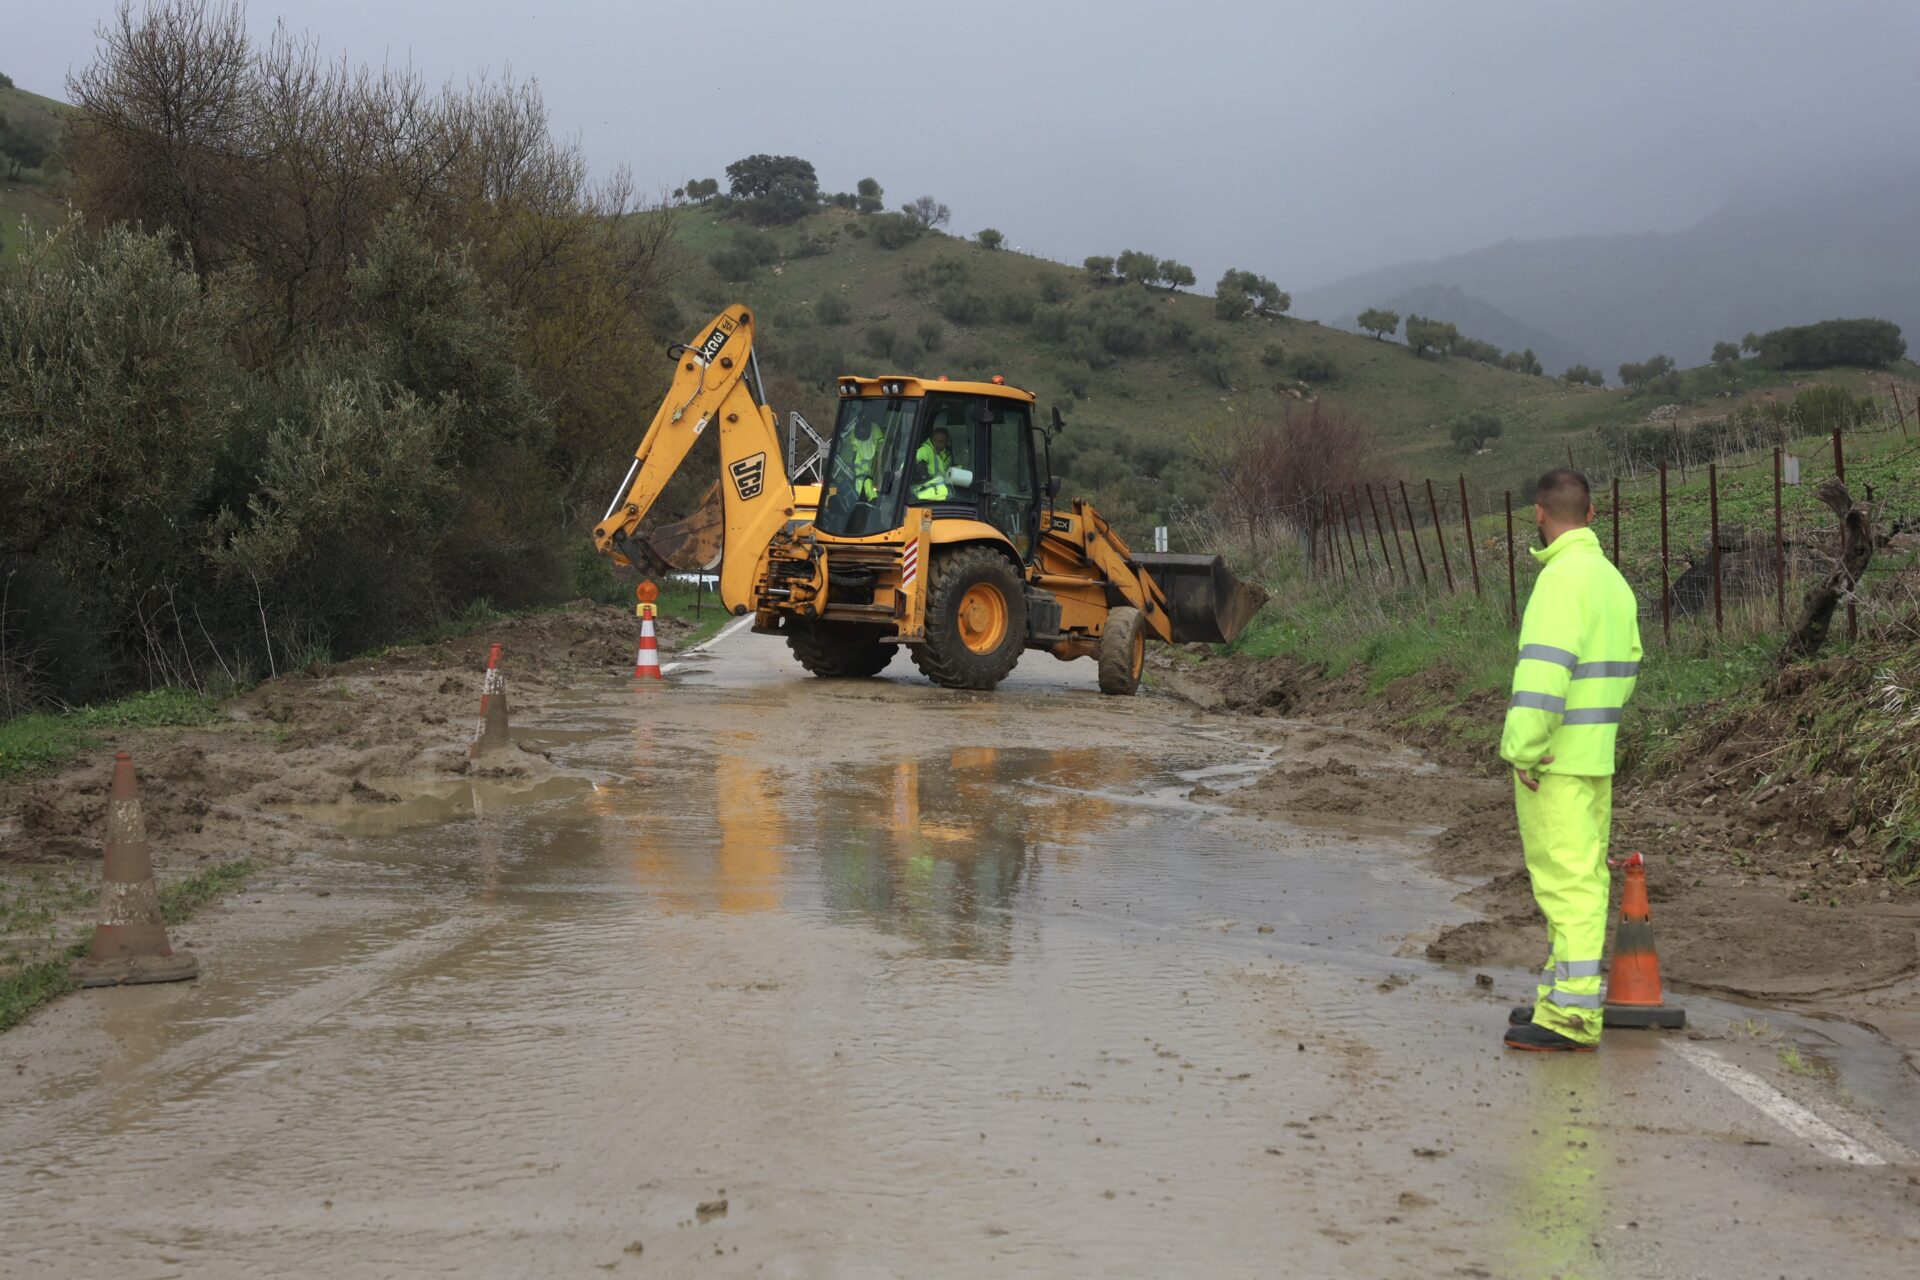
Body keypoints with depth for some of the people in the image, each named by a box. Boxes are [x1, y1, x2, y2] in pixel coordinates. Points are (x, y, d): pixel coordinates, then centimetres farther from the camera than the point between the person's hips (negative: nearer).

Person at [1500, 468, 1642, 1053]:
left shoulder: (1563, 577, -16)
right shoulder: (1612, 578, 14)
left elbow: (1546, 668, -25)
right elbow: (1625, 667, 20)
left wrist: (1526, 751, -22)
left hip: (1554, 761, -10)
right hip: (1595, 755, 10)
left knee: (1567, 882, -9)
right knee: (1580, 878, 15)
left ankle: (1573, 1019, -8)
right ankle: (1561, 999, 24)